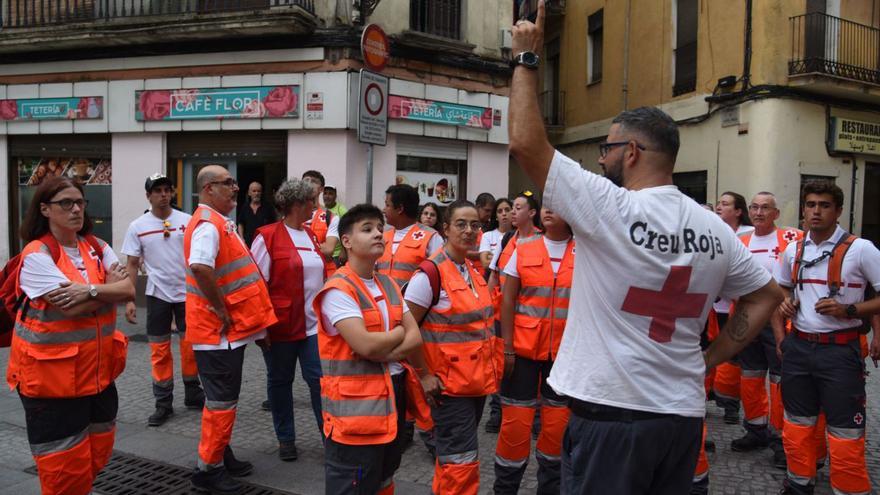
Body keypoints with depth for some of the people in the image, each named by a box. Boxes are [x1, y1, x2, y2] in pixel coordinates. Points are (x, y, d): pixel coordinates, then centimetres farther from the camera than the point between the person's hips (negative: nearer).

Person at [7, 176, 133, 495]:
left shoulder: (97, 248, 5)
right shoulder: (37, 254, -13)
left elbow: (128, 290, -6)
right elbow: (69, 307, -22)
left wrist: (90, 291, -21)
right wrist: (109, 286, -10)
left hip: (98, 370, 6)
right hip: (52, 375, -6)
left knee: (99, 452, 16)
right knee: (64, 463, 5)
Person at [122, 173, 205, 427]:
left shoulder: (188, 221, -3)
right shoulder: (138, 226, -2)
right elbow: (132, 264, 2)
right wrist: (129, 300, -4)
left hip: (188, 292, 0)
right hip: (158, 294, 0)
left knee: (191, 345, 9)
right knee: (160, 349, 6)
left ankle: (193, 395, 27)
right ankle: (163, 404, 18)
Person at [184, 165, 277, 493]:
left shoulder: (221, 221, 14)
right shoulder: (207, 224, -19)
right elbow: (200, 268, -36)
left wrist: (253, 316, 18)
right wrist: (220, 309, -25)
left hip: (231, 329, 10)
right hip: (218, 330, -10)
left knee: (226, 398, 19)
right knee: (221, 401, 0)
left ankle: (222, 455, 33)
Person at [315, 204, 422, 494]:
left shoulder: (389, 285, 11)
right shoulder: (338, 290, -15)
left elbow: (415, 338, 4)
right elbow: (365, 344, -25)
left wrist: (383, 354, -15)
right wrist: (399, 332, -5)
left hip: (392, 397, 8)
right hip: (355, 405, -8)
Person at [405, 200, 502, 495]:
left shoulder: (474, 270, 7)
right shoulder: (430, 273, -17)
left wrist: (492, 365, 14)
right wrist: (424, 375, -16)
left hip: (477, 379, 7)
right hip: (449, 382, -7)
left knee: (452, 456, 20)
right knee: (462, 460, -1)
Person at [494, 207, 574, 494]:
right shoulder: (523, 250, 1)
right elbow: (507, 301, 0)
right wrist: (507, 348, -5)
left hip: (565, 351, 1)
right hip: (524, 348, 0)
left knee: (558, 424, 8)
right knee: (515, 422, 3)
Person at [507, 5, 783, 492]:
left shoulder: (611, 209, -17)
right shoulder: (715, 229, 3)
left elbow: (525, 143, -17)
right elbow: (767, 296, 15)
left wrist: (526, 58, -6)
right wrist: (709, 358, 13)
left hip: (610, 415, -6)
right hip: (684, 415, 7)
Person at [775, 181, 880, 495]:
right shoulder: (793, 250, 7)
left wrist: (849, 310, -19)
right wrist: (785, 303, 4)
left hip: (839, 350, -5)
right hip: (797, 347, 5)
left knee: (845, 433, 0)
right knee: (797, 423, 17)